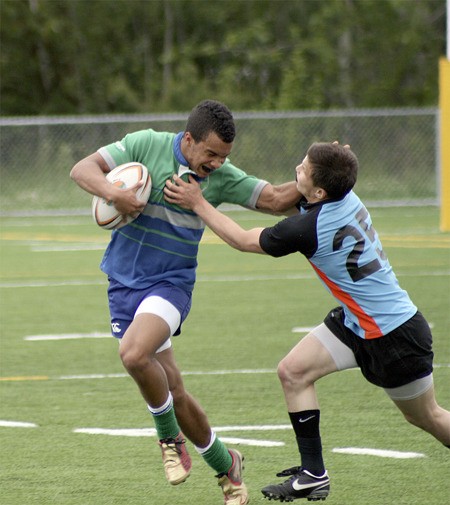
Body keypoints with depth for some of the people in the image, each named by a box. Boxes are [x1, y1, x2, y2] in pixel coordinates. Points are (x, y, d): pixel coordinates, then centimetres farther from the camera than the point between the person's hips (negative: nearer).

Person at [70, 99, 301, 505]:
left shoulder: (221, 177, -5)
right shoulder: (146, 145, -8)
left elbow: (276, 199, -2)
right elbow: (82, 169, -8)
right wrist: (112, 192, -27)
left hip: (171, 282, -1)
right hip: (124, 282, 1)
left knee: (134, 353, -31)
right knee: (171, 389, 1)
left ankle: (170, 437, -6)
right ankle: (225, 466, 19)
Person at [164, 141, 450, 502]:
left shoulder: (310, 228, -32)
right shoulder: (345, 197, -8)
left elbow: (244, 241, -15)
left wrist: (197, 203, -10)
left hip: (395, 333, -9)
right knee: (293, 371, -1)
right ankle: (314, 475, 4)